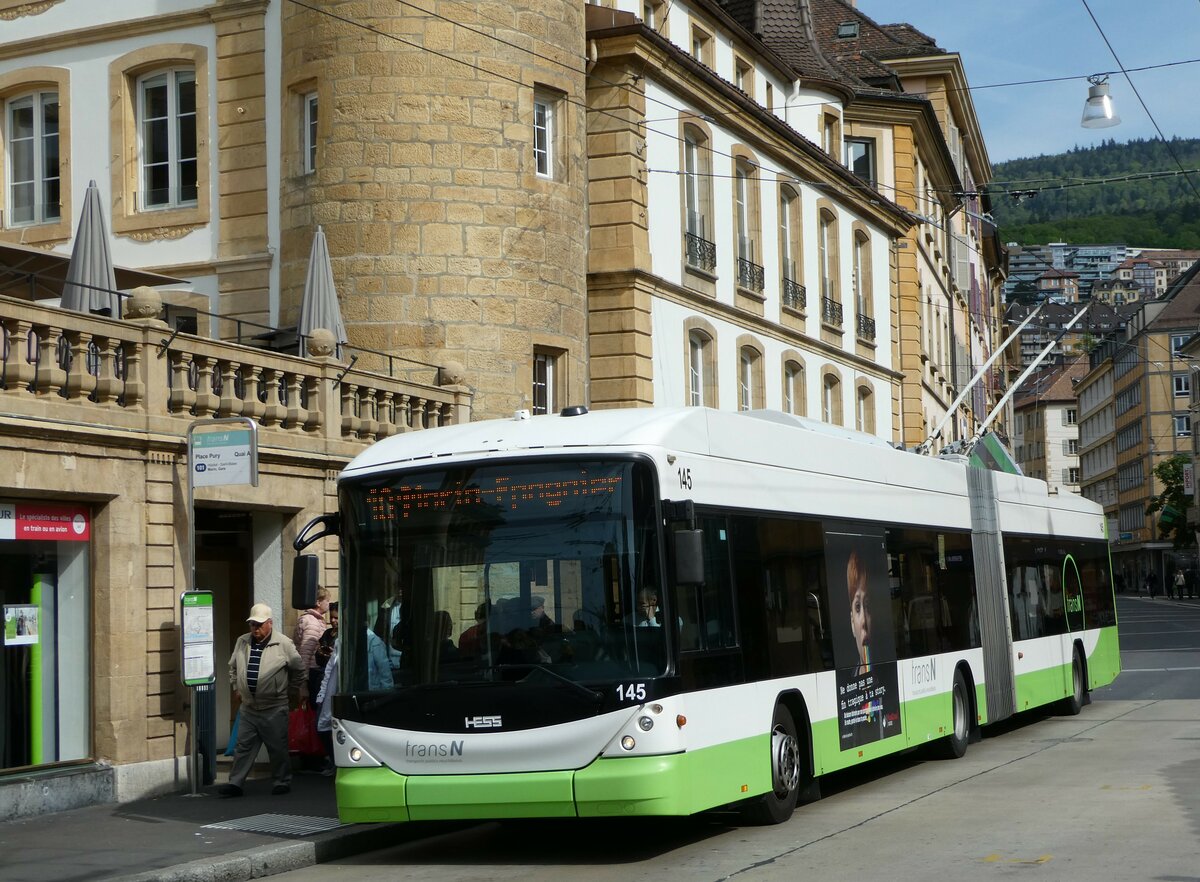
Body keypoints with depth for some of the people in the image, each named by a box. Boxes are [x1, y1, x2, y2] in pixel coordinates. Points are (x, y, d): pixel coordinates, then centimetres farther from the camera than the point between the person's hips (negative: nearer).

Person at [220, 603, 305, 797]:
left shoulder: (283, 644, -8)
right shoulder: (242, 642, 6)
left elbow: (298, 669, 2)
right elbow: (233, 667, 23)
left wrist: (290, 689, 7)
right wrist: (236, 687, 19)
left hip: (274, 709, -4)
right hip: (248, 707, 4)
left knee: (278, 748, 4)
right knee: (243, 746, 4)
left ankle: (282, 782, 17)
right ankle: (235, 783, 6)